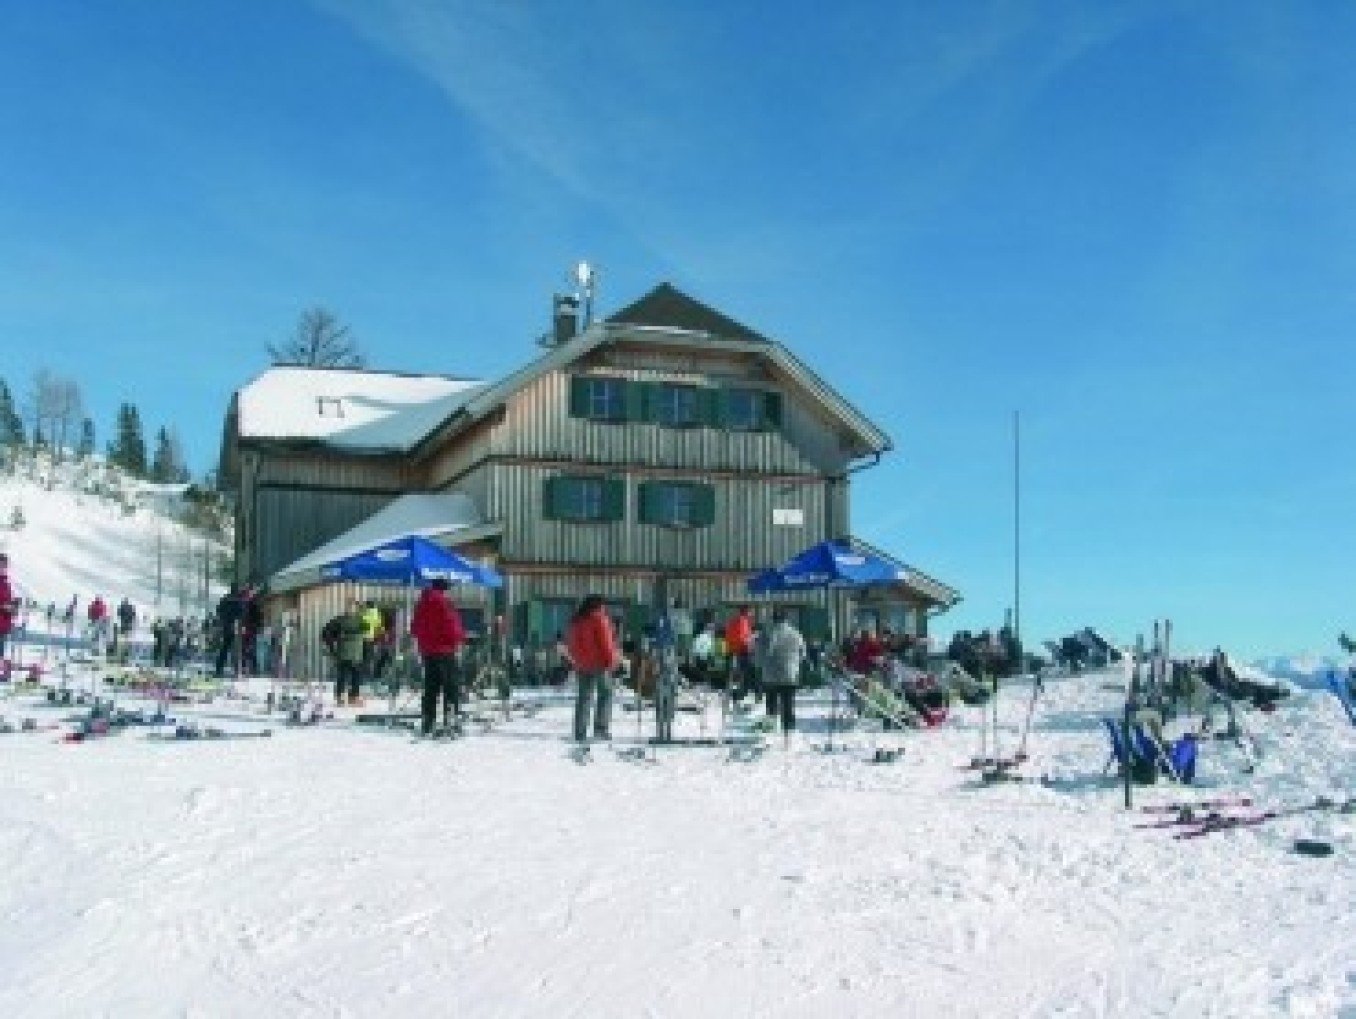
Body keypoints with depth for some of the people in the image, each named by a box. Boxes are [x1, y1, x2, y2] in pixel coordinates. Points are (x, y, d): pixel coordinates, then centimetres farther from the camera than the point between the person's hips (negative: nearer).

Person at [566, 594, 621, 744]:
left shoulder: (576, 622, 12)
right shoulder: (599, 619, -9)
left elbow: (570, 643, 15)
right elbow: (606, 642, -13)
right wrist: (611, 659, -6)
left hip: (582, 665, 6)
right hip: (599, 663, -6)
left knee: (584, 698, 7)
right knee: (605, 694, 5)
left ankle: (580, 732, 3)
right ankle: (601, 728, -4)